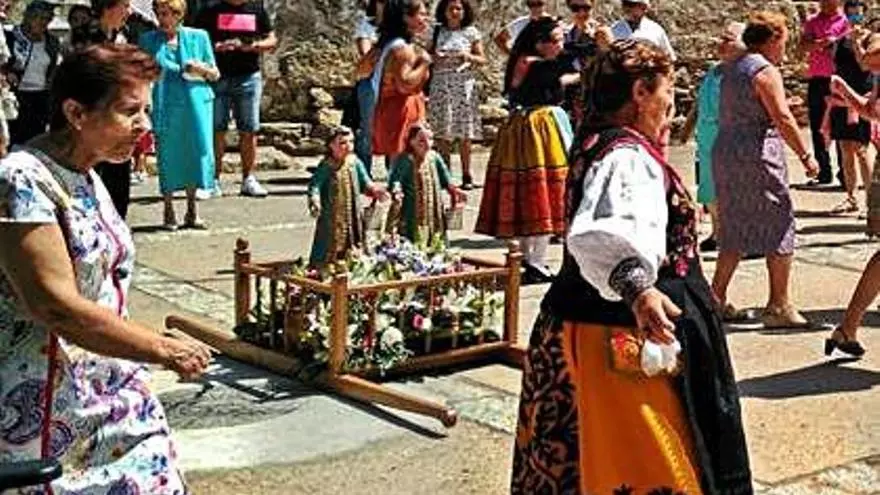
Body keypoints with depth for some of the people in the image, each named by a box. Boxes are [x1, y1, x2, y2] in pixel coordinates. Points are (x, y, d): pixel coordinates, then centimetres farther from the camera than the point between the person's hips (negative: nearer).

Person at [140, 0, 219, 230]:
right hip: (166, 107, -1)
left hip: (196, 105, 1)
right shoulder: (148, 40, 7)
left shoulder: (198, 37, 8)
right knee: (168, 156, -1)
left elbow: (215, 74, 11)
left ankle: (192, 211, 16)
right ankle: (169, 211, 10)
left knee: (196, 153, 3)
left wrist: (202, 68, -9)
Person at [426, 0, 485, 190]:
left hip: (463, 85, -1)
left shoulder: (471, 32, 6)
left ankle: (466, 175, 3)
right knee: (442, 133, -3)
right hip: (440, 84, 1)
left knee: (464, 133, -3)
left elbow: (482, 59, 7)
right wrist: (434, 57, -6)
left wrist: (469, 56, -11)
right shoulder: (437, 32, 10)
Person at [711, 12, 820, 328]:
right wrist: (805, 156, -12)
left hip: (724, 154, 9)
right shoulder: (766, 71, -11)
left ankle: (717, 297, 17)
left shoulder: (731, 69, 15)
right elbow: (782, 118, -18)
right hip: (757, 158, -9)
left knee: (736, 230, 16)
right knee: (780, 228, 1)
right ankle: (779, 306, 3)